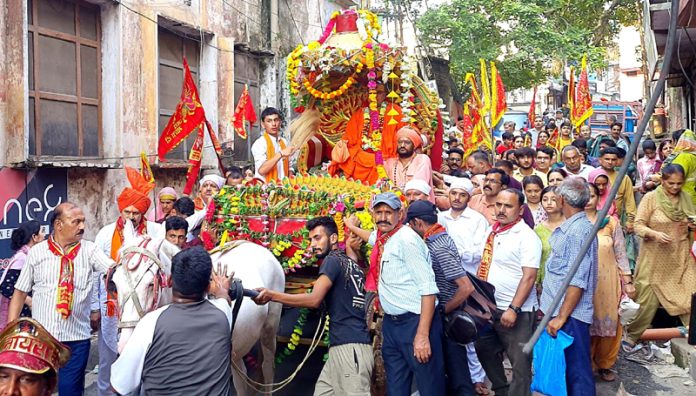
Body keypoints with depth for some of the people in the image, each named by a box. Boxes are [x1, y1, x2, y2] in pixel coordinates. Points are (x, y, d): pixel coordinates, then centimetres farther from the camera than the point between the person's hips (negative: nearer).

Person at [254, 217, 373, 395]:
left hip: (350, 346, -9)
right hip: (345, 345, 9)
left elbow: (314, 299, -18)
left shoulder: (332, 260, -6)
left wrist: (271, 295, -17)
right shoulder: (350, 263, 20)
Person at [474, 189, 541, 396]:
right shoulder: (493, 231, 8)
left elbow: (529, 277, -19)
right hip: (488, 308, 8)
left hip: (516, 312, -8)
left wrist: (513, 309, -23)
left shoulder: (526, 236, -14)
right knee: (485, 350, 21)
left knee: (520, 362, 3)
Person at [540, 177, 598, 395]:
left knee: (576, 370, 0)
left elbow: (577, 281, -21)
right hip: (559, 309, 9)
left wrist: (561, 316, -20)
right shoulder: (569, 228, 11)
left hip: (570, 314, -9)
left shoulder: (578, 230, -17)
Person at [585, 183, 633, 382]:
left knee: (609, 323, 9)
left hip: (607, 282, 1)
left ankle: (604, 364, 28)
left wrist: (628, 281, 2)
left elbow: (620, 254, 3)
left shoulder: (611, 222, 0)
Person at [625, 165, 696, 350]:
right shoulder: (650, 197, -8)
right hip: (655, 257, -3)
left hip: (681, 258, 4)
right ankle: (632, 335, 19)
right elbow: (638, 226, -9)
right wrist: (655, 234, -27)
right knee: (647, 298, 3)